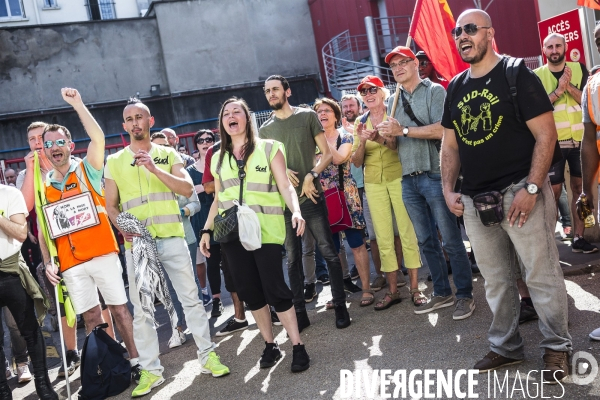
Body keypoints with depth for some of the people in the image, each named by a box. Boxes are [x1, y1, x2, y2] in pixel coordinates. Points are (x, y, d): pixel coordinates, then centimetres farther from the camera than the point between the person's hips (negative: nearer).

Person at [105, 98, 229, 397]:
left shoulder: (168, 155, 8)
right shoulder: (114, 162, 9)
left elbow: (188, 189, -6)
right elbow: (111, 205, 9)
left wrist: (155, 169, -16)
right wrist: (121, 226, -11)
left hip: (171, 237, -1)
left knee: (190, 297, 3)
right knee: (141, 307, 5)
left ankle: (207, 355, 15)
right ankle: (150, 370, 15)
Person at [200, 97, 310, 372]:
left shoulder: (269, 148, 3)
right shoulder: (218, 158, 15)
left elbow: (285, 186, -3)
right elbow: (218, 199, 19)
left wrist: (296, 211, -20)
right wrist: (207, 230, 12)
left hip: (265, 229, -4)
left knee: (274, 288, -7)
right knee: (249, 291, 6)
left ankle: (298, 346, 6)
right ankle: (270, 345, 21)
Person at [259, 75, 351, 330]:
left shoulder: (308, 116, 5)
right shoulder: (264, 130, 11)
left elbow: (327, 154, 3)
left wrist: (311, 176, -12)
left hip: (311, 197, -2)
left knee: (328, 252, -1)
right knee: (293, 258, 7)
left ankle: (340, 306, 10)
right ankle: (300, 312, 15)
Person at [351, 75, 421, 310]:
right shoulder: (361, 123, 8)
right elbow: (356, 162, 4)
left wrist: (381, 138, -30)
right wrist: (362, 142, -15)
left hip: (398, 178, -3)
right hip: (374, 184, 4)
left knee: (408, 233, -3)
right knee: (383, 238, 6)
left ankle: (415, 288, 7)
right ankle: (393, 291, 14)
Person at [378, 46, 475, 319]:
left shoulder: (435, 91, -2)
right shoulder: (394, 101, 15)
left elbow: (441, 130, -16)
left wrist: (403, 130, -14)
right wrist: (386, 136, -5)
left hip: (435, 176, -6)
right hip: (408, 180, 6)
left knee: (451, 240, -1)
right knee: (426, 241, 12)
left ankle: (465, 295, 11)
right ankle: (442, 293, 24)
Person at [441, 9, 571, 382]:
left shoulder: (516, 74, -4)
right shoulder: (455, 88, 12)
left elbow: (546, 134, -10)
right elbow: (450, 145, 16)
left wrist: (531, 188, -17)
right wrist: (449, 190, 5)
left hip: (519, 191, -5)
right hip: (475, 200, 6)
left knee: (542, 275, 1)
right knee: (496, 280, 14)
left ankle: (558, 347, 19)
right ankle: (506, 347, 28)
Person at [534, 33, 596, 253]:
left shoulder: (579, 69, 7)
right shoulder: (537, 75, 1)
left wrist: (569, 87, -15)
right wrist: (558, 90, -19)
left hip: (579, 139, 3)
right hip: (553, 142, -3)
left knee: (580, 188, 6)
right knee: (554, 191, -4)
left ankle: (578, 238, 15)